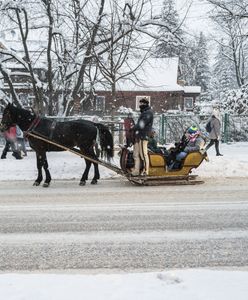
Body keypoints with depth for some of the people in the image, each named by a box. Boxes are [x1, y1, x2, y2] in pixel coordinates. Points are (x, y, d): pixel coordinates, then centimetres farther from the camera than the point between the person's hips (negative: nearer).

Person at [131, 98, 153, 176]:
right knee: (136, 154, 6)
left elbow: (141, 124, -14)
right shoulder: (143, 113, 25)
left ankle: (145, 171, -7)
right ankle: (136, 171, 7)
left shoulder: (148, 113, -6)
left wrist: (133, 128, -3)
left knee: (143, 154, -10)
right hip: (138, 136, 10)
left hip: (143, 136, -10)